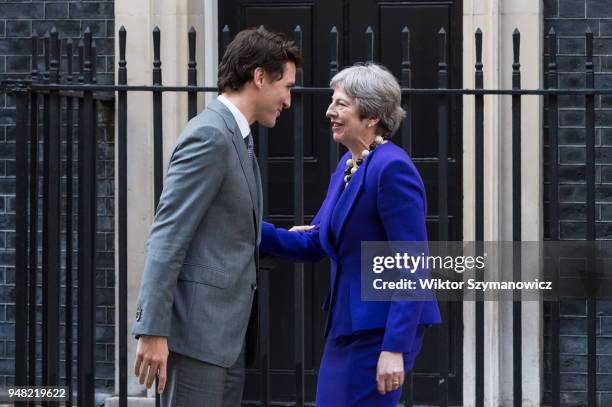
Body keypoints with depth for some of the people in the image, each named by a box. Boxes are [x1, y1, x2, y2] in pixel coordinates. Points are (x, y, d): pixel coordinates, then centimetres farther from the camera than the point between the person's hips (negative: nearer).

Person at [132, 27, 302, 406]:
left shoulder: (235, 137, 18)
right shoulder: (210, 136, -13)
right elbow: (167, 238, -18)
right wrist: (153, 331, -22)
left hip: (229, 332, 10)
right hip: (198, 328, -10)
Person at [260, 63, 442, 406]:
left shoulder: (392, 168, -17)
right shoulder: (347, 166, 11)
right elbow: (313, 243, 15)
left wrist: (395, 348, -24)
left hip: (381, 329, -9)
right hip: (346, 326, 9)